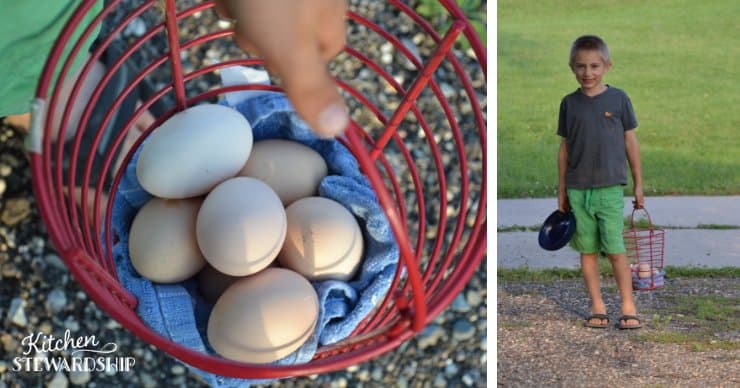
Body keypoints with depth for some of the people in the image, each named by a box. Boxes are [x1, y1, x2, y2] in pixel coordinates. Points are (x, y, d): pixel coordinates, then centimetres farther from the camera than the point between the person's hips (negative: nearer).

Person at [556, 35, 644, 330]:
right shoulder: (569, 103, 4)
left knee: (615, 249, -4)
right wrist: (561, 191, 9)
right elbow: (564, 148, 9)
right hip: (578, 190, 2)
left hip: (610, 187, -2)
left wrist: (638, 184, 7)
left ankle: (628, 306, 4)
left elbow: (630, 142, 5)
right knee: (587, 249, 6)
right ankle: (597, 307, 14)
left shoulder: (618, 98, 0)